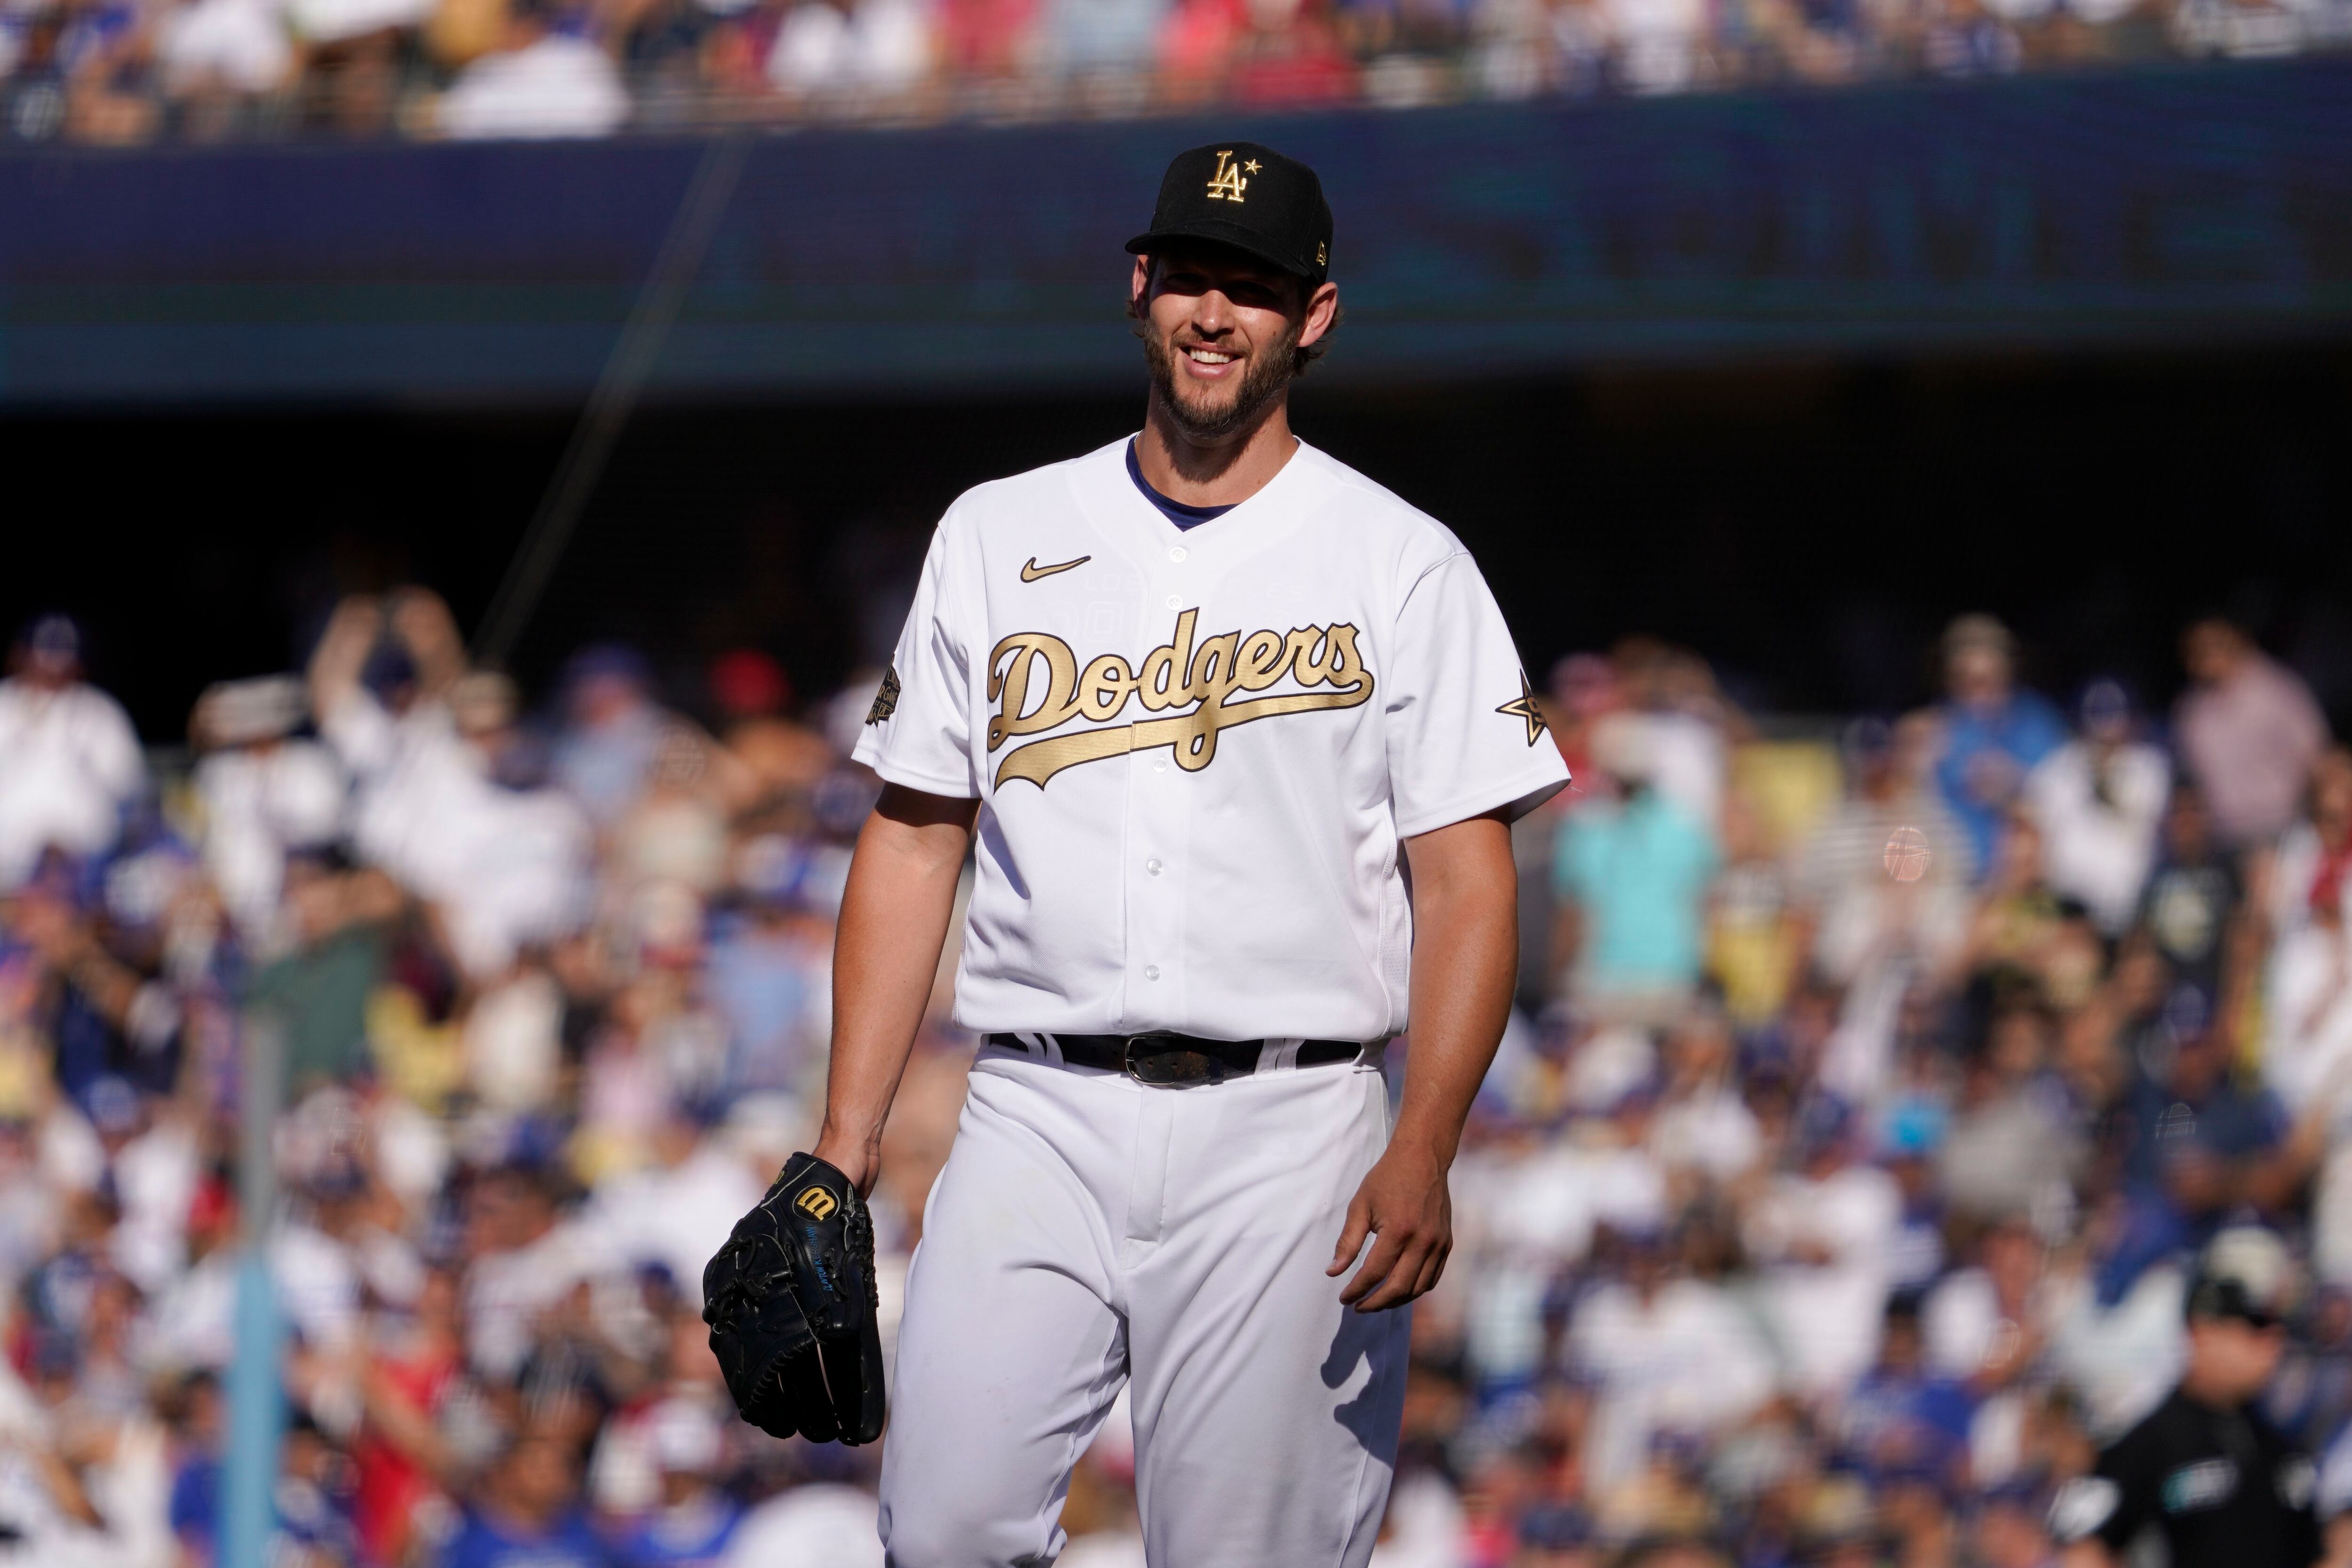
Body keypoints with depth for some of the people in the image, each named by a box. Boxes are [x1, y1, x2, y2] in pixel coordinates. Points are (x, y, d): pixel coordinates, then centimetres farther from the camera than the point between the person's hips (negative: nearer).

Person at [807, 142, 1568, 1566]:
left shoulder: (1405, 567, 5)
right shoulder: (999, 539, 13)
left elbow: (1465, 879, -1)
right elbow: (913, 842, 13)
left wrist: (1424, 1152, -15)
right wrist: (847, 1140, 4)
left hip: (1288, 1126, -2)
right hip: (1039, 1120, 2)